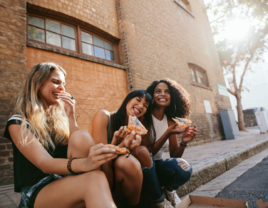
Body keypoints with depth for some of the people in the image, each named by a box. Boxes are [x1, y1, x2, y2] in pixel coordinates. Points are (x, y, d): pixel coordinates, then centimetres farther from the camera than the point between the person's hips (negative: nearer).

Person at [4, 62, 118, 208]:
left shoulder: (59, 116, 12)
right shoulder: (18, 123, -4)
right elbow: (44, 163, -20)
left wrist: (70, 116, -7)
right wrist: (84, 163, -41)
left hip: (66, 179, 5)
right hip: (36, 191, -5)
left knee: (82, 137, -25)